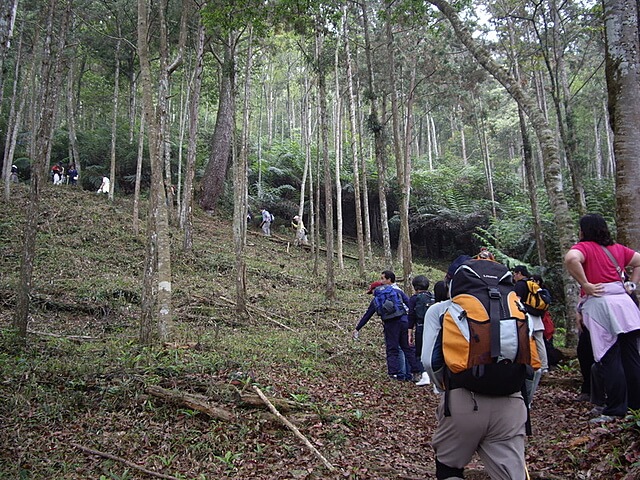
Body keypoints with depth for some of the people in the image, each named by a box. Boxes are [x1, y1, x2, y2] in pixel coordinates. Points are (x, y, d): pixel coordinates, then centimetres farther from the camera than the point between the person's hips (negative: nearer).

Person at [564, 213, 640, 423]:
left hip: (599, 303, -6)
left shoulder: (584, 247, -3)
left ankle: (615, 410, 1)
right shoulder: (617, 248, 17)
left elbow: (571, 259, -25)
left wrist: (585, 285, -16)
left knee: (609, 359, -3)